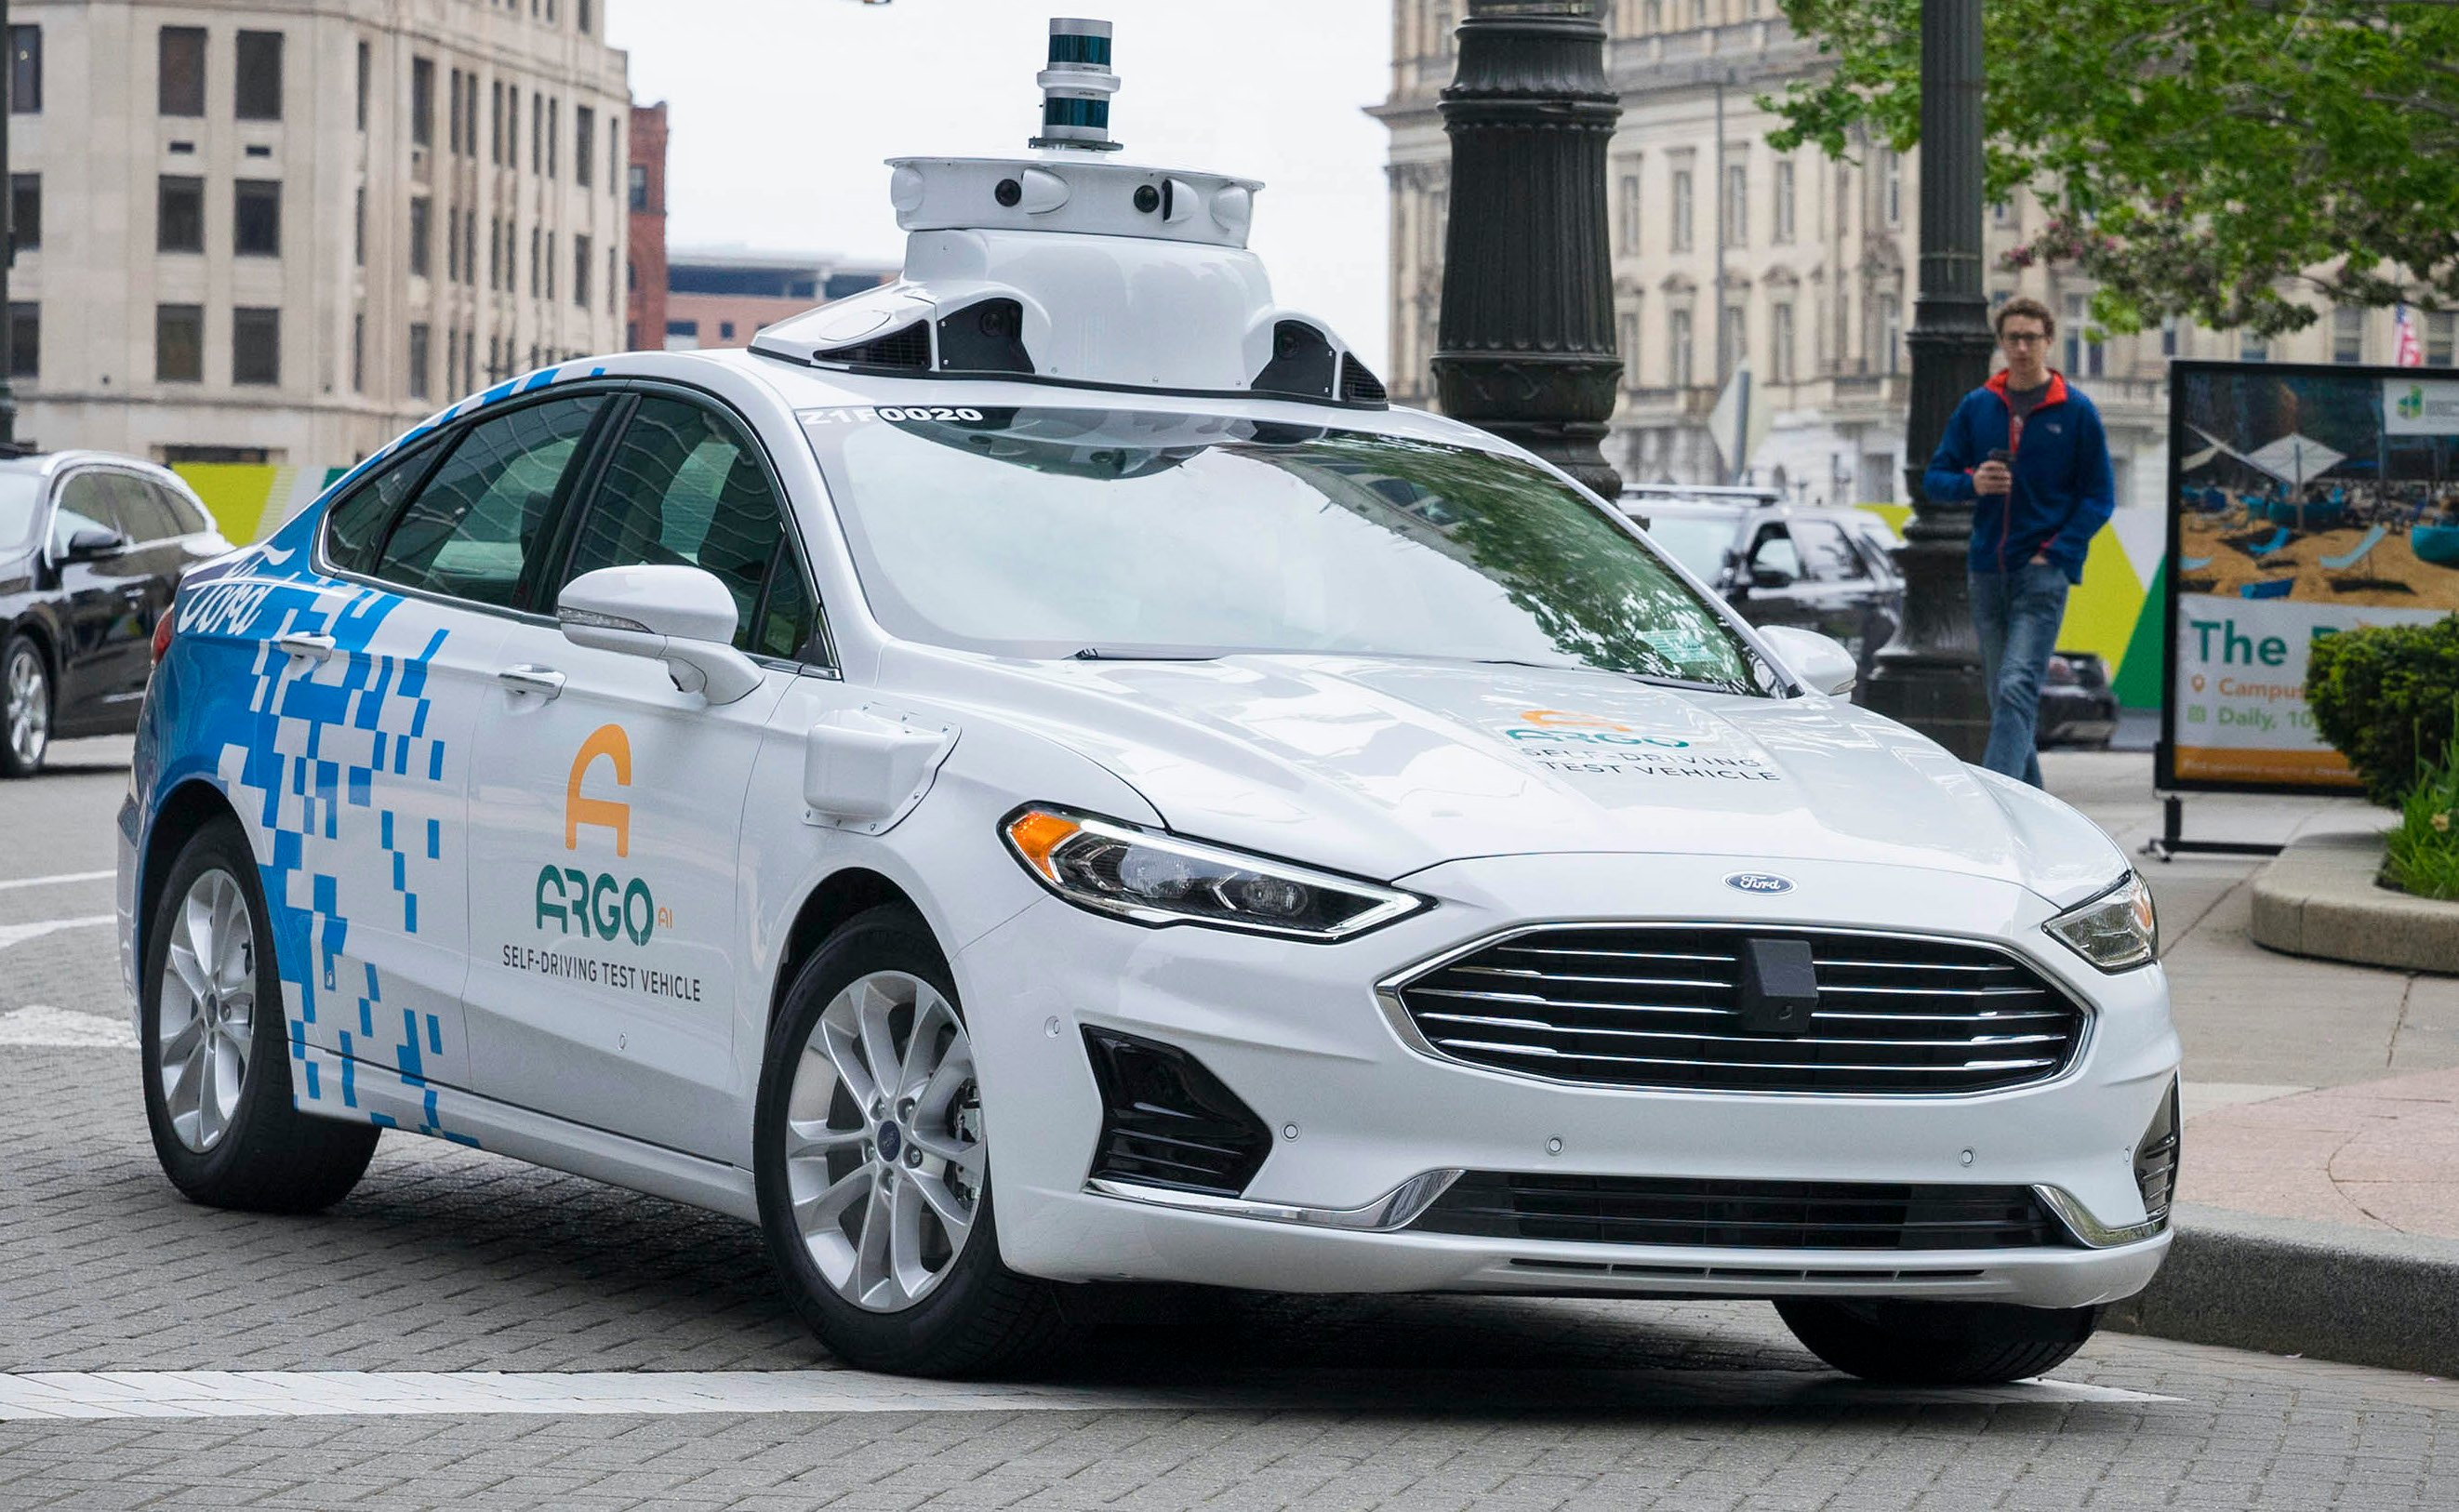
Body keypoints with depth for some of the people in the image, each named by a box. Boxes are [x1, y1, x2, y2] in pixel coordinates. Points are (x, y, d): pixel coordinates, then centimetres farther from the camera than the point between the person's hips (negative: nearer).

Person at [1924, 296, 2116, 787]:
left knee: (2017, 690, -18)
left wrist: (2054, 553, -10)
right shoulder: (1976, 407, 10)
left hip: (2044, 572, -5)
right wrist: (1971, 483, -11)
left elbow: (2100, 497, 2)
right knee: (2002, 697, 9)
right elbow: (1935, 478, 12)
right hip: (1988, 572, 5)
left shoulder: (2076, 411, 1)